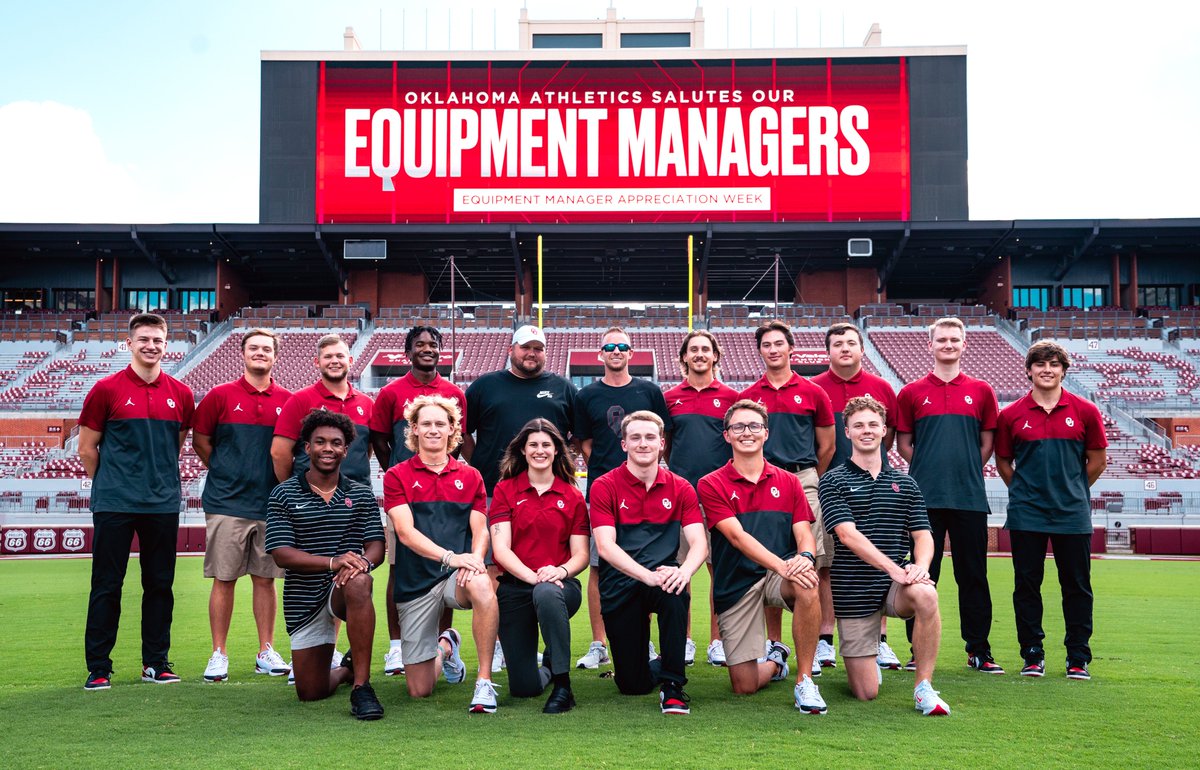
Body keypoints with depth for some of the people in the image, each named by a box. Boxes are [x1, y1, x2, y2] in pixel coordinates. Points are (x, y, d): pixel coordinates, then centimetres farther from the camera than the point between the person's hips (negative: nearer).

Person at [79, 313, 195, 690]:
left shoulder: (180, 394, 6)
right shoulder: (106, 390, -2)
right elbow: (87, 449, 4)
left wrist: (160, 479, 13)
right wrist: (111, 484, 7)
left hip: (163, 504, 3)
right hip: (114, 504, -3)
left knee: (160, 584, 8)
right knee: (106, 585, 1)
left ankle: (156, 663, 18)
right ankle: (98, 668, 10)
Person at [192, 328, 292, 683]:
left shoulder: (287, 401, 5)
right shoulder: (220, 396, 1)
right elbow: (200, 440, 7)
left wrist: (280, 481, 5)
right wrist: (226, 474, 7)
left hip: (270, 504, 2)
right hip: (227, 505, -2)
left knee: (265, 578, 8)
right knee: (224, 580, 1)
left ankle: (266, 652, 17)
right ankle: (219, 654, 10)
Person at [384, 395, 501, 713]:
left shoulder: (470, 476, 9)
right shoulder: (397, 476, 2)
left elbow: (480, 529, 3)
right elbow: (405, 531, -10)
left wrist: (474, 558, -21)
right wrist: (450, 556, -25)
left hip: (457, 577, 0)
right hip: (415, 583, 0)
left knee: (482, 586, -39)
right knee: (419, 690, 2)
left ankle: (484, 682, -27)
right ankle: (445, 647, 38)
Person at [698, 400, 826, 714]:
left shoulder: (788, 483, 9)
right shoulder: (711, 484, -1)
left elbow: (804, 534, 1)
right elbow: (737, 536, -14)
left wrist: (805, 557, -25)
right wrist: (782, 565, -29)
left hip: (780, 577, 1)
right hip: (736, 585, -1)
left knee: (807, 587, -36)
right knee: (745, 686, -4)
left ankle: (804, 682, -19)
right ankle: (775, 659, 34)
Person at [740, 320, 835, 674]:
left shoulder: (813, 393, 6)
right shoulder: (748, 397, 10)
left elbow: (827, 446, 10)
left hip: (805, 482, -2)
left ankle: (816, 645, 0)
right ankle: (774, 646, 13)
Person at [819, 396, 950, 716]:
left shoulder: (904, 483, 11)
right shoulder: (833, 481, -1)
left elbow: (923, 535, 6)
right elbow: (848, 534, -14)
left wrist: (920, 565, -17)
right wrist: (893, 568, -26)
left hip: (896, 585, 2)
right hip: (853, 591, -2)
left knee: (926, 595, -35)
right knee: (866, 693, -3)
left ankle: (924, 689, -20)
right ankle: (866, 659, 34)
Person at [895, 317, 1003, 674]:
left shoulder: (981, 391, 10)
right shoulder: (911, 393, 8)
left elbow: (987, 442, 12)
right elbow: (903, 443, 10)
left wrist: (967, 470, 4)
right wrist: (929, 469, 2)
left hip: (969, 497, 1)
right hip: (925, 497, 0)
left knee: (973, 576, 4)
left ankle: (978, 650, 12)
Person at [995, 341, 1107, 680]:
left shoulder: (1085, 411, 2)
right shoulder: (1011, 414, 2)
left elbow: (1097, 461, 10)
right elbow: (1003, 461, 11)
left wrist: (1072, 491, 12)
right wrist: (1026, 492, 9)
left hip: (1073, 515, 0)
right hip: (1026, 515, 0)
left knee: (1076, 586, 4)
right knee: (1027, 585, 3)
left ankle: (1078, 658, 14)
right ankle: (1033, 656, 14)